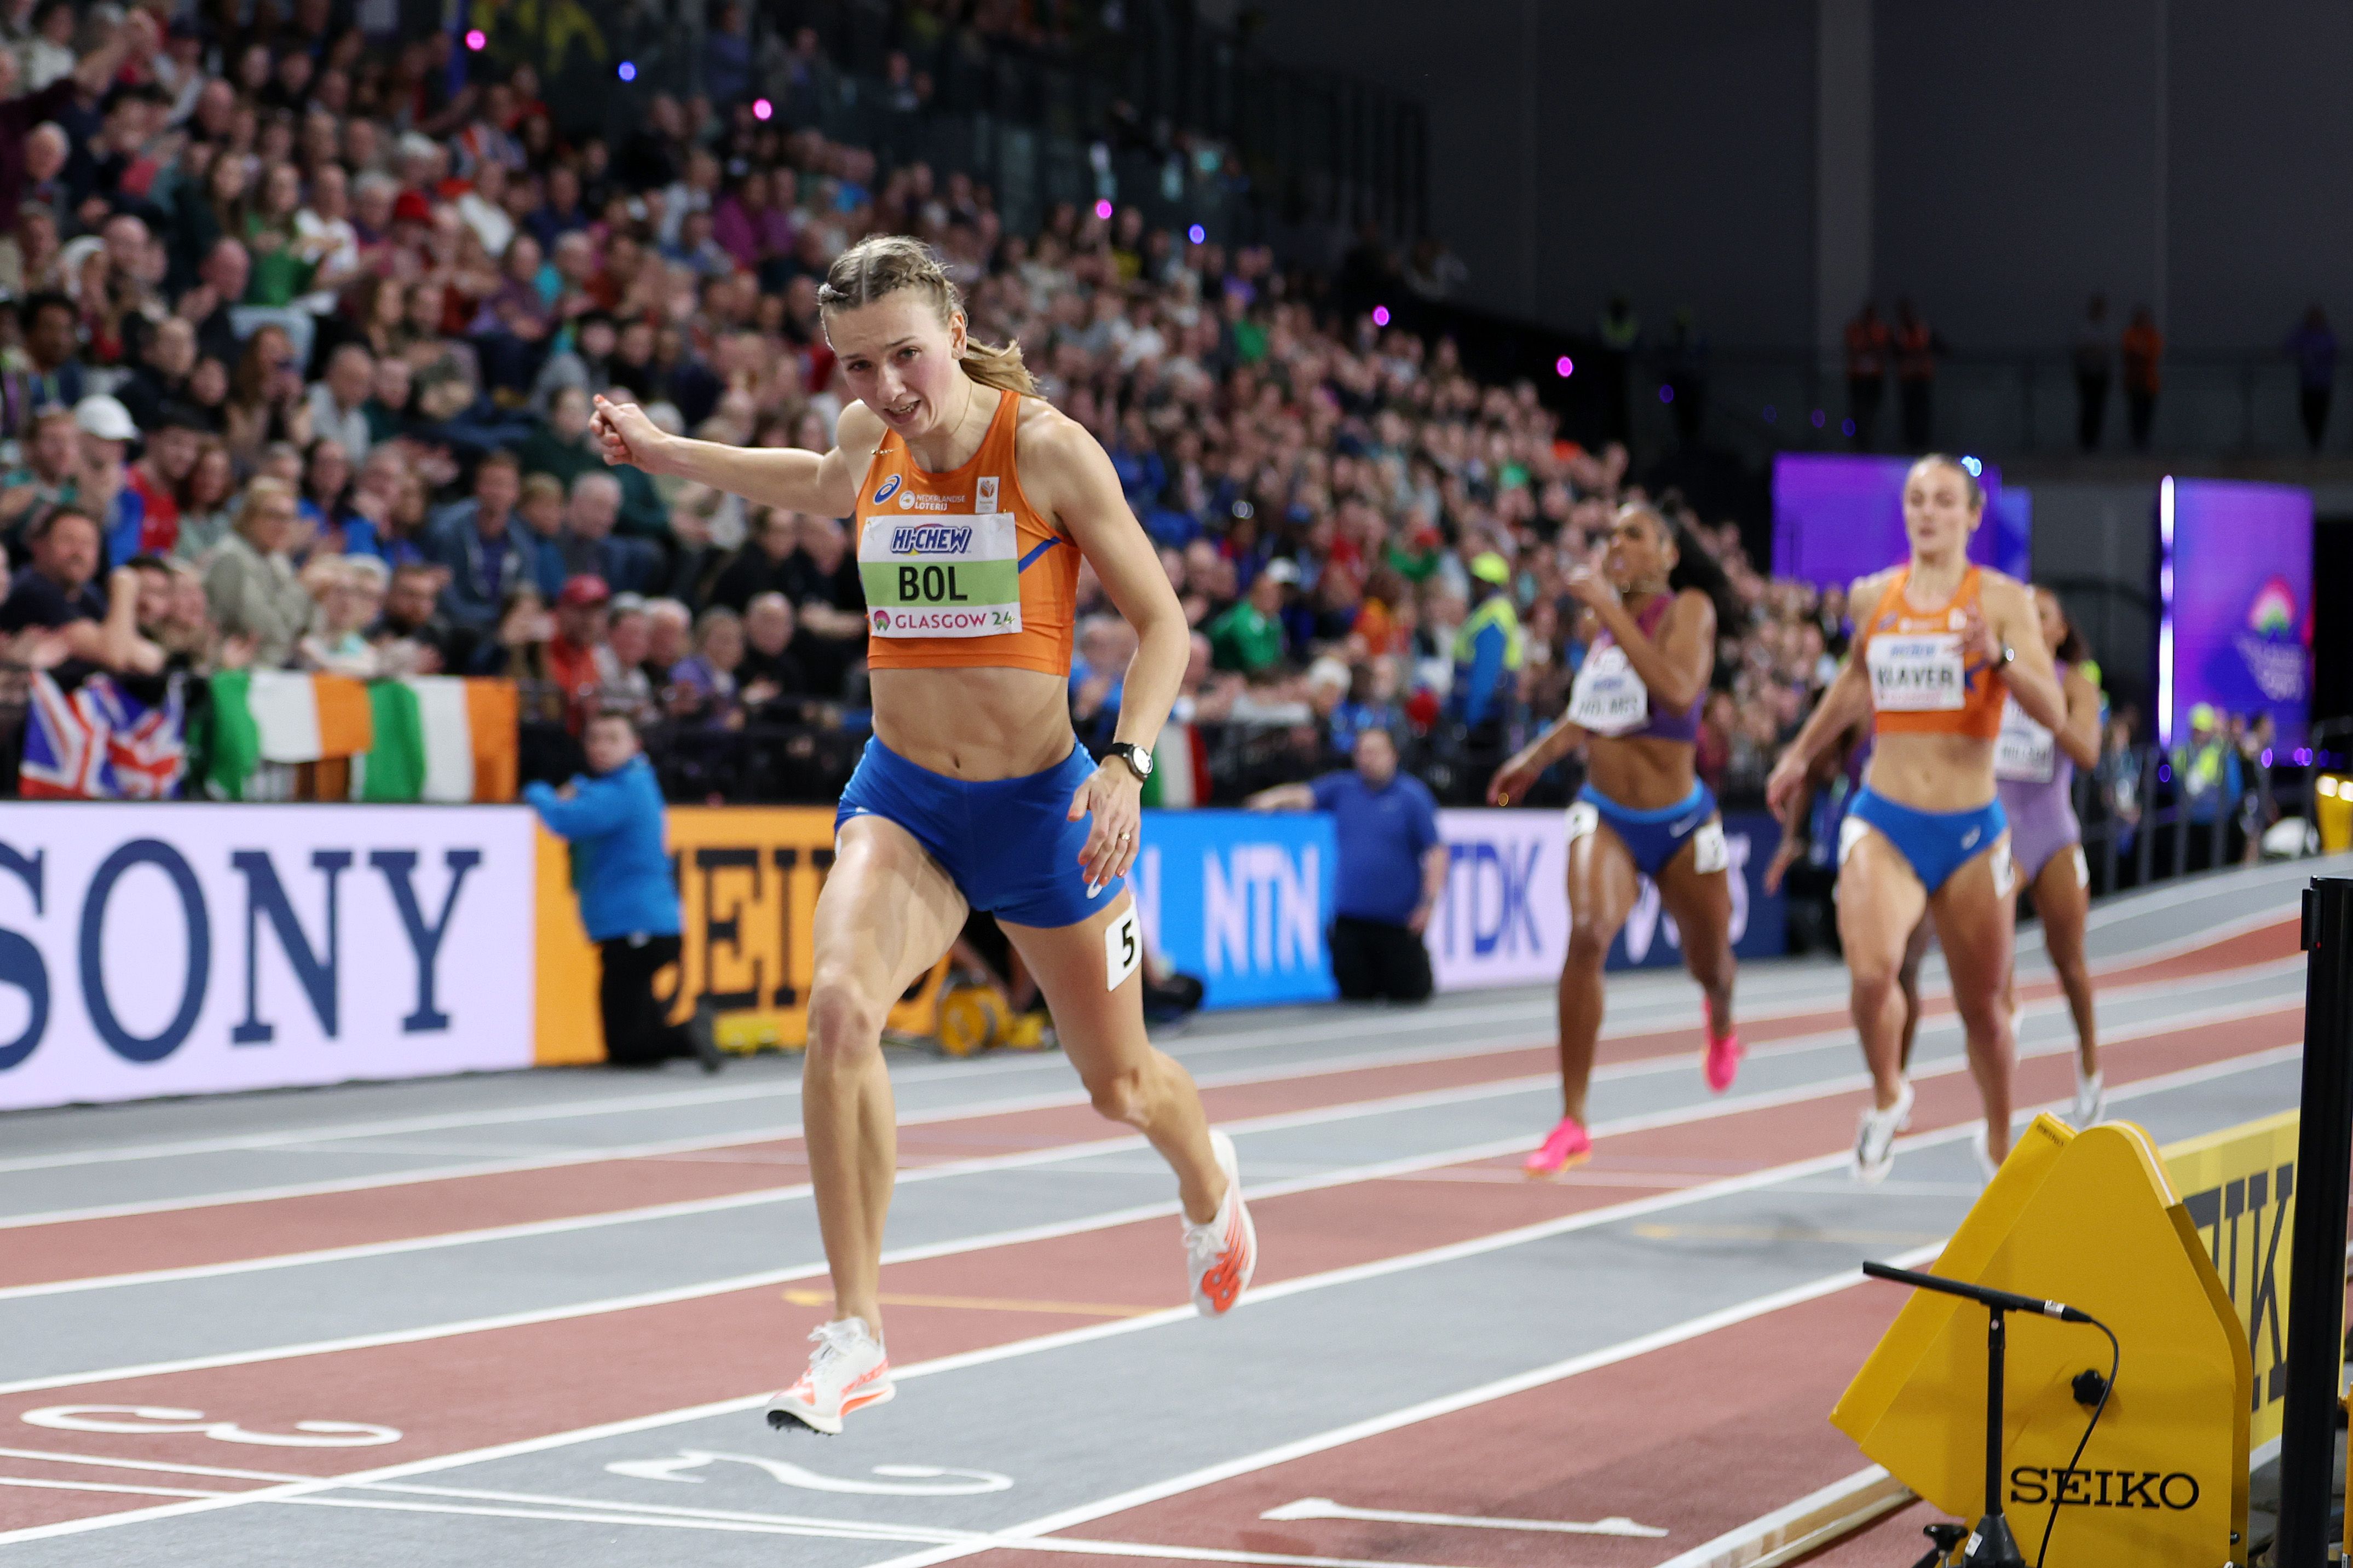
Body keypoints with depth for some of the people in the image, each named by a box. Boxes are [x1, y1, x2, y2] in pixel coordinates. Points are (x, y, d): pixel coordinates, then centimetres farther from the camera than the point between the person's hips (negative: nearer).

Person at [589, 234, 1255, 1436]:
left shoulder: (1048, 449, -14)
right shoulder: (869, 438, 0)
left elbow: (1162, 622, -9)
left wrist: (1128, 764, -23)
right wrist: (665, 452, 26)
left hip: (1040, 799, -3)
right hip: (900, 795, 3)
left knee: (1119, 1086, 14)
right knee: (840, 1005, -28)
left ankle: (1208, 1181, 54)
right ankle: (856, 1337, -19)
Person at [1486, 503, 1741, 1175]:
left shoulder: (1687, 610, -11)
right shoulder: (1606, 619, 5)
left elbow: (1678, 689, -31)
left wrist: (1610, 609, -29)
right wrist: (1537, 757, 16)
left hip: (1680, 823, -2)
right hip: (1605, 816, 2)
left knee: (1709, 963, 16)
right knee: (1587, 932, -26)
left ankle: (1722, 1021, 60)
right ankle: (1572, 1124, -24)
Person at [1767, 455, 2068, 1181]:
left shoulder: (2001, 599, -5)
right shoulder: (1871, 597, 5)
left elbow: (2054, 712, -14)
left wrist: (1999, 657, -30)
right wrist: (1799, 755, 33)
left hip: (1971, 829, -1)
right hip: (1884, 821, 1)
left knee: (1981, 1007, 11)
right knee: (1871, 971, -25)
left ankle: (1999, 1142, 38)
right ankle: (1887, 1095, 4)